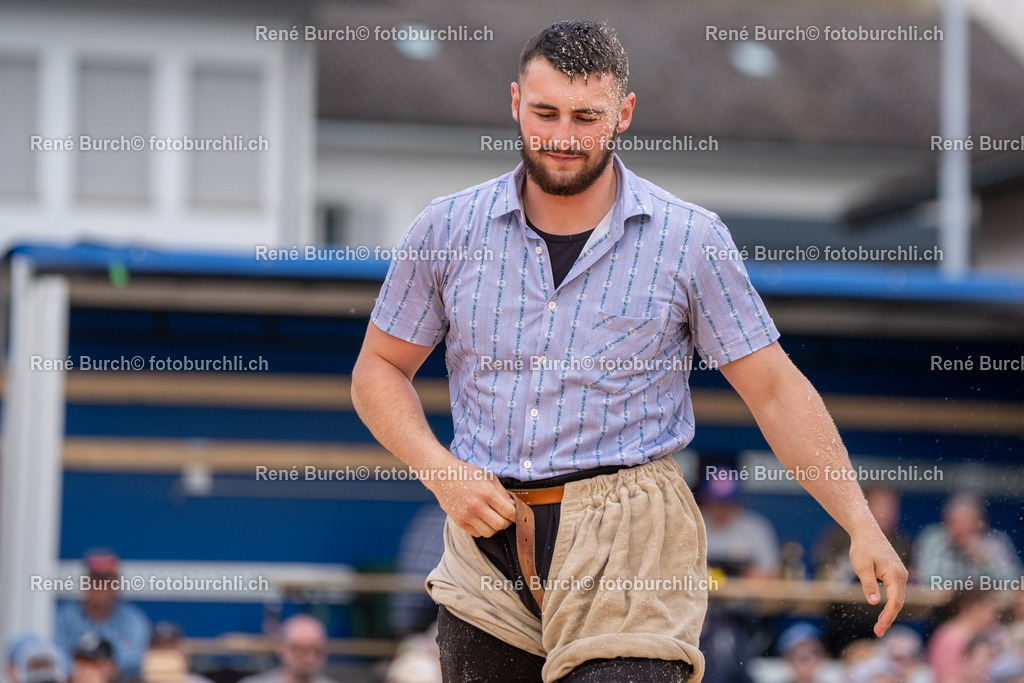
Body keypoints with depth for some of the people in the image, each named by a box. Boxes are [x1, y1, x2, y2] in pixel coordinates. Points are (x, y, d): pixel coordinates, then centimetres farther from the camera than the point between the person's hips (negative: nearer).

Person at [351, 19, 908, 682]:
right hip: (486, 540, 3)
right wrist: (441, 472, -4)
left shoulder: (691, 240, 0)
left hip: (627, 544, -3)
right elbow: (379, 369, 13)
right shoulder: (447, 229, 5)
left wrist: (862, 526, -6)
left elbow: (775, 390, 2)